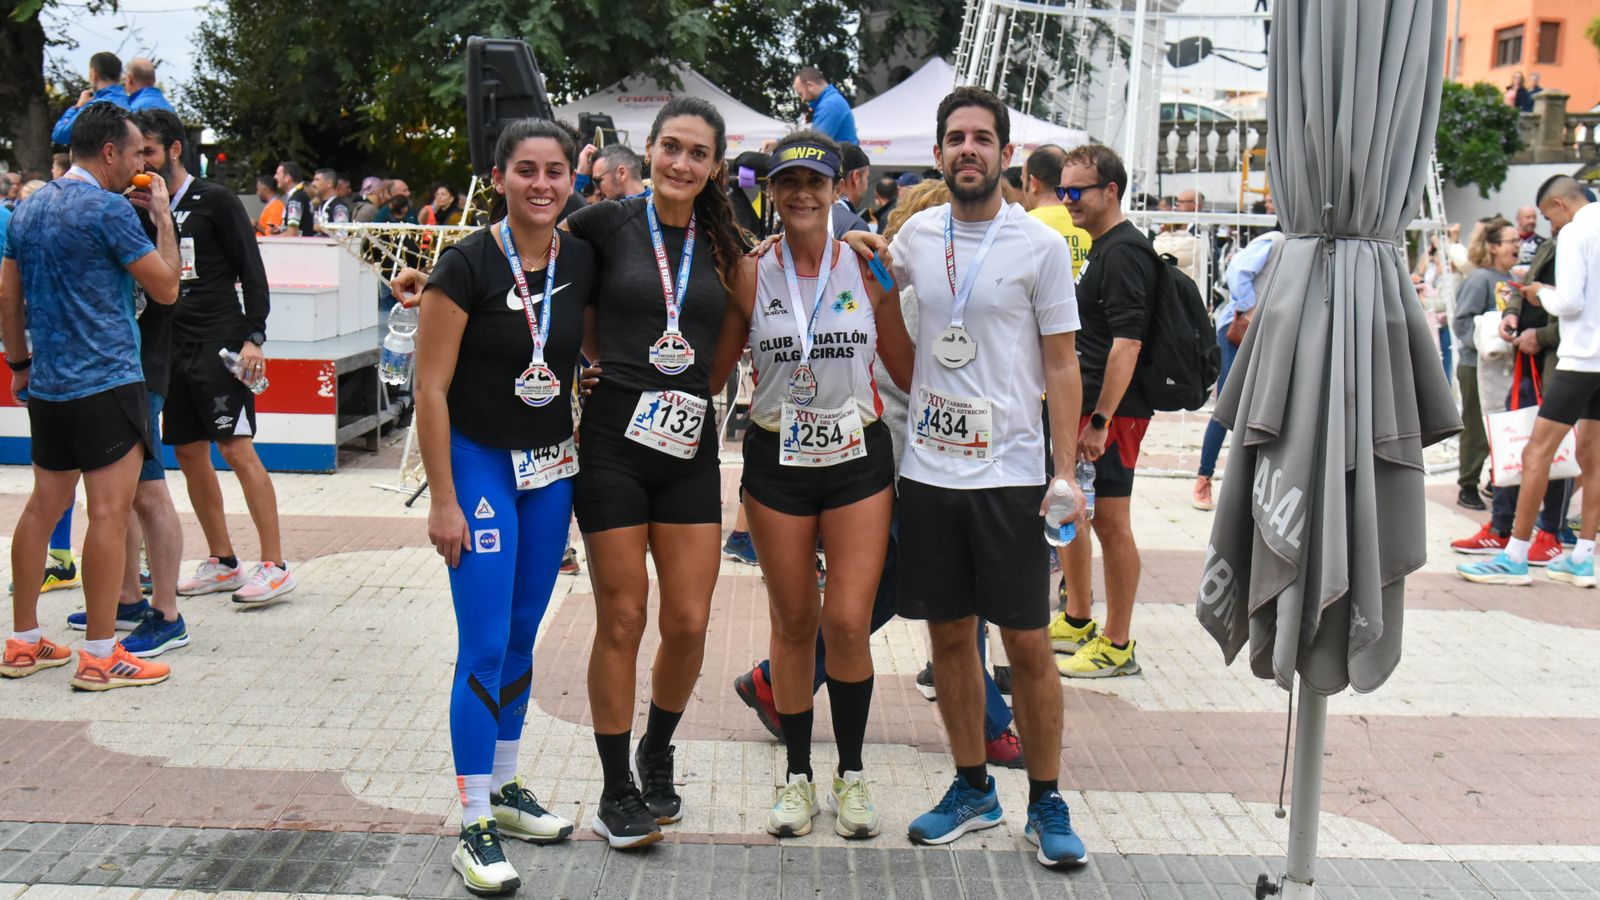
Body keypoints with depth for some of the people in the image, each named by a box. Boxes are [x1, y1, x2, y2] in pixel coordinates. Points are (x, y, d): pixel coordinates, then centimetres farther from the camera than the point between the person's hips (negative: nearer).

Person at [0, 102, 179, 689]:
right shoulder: (110, 209, -12)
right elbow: (165, 289, -9)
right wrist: (162, 218, 1)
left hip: (48, 385, 8)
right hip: (107, 382, -8)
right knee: (109, 512, -5)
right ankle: (100, 656, -2)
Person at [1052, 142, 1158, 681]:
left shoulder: (1124, 252, -16)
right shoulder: (1102, 248, 16)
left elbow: (1127, 342, -24)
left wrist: (1101, 420, -26)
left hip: (1113, 413, -11)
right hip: (1085, 406, 11)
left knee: (1110, 523, -4)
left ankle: (1117, 646, 5)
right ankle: (1076, 621, 31)